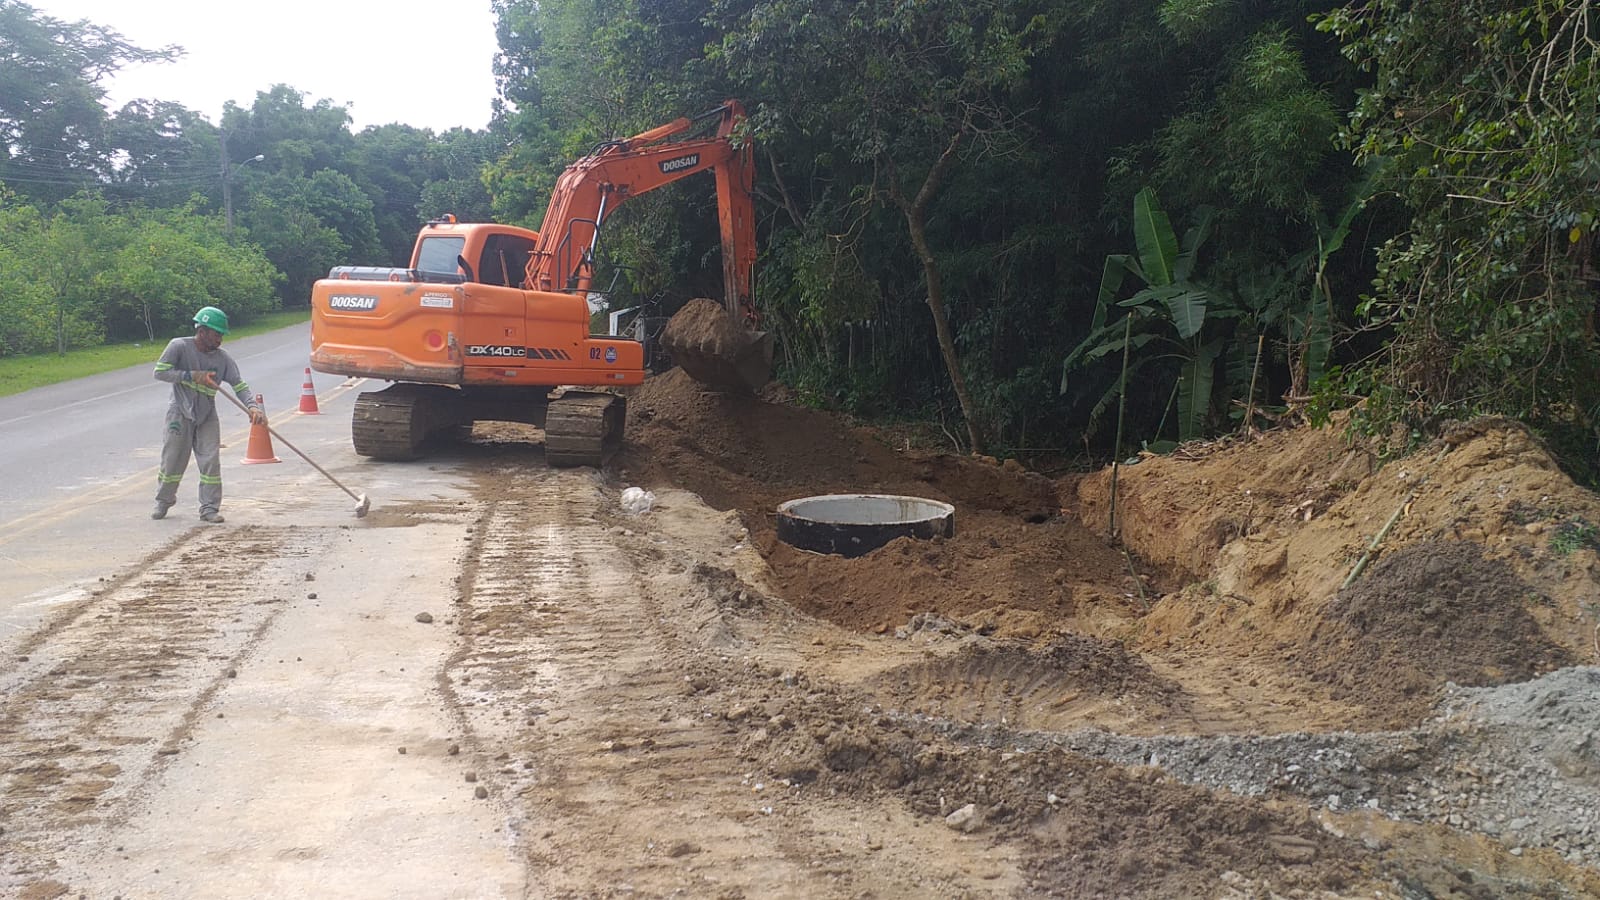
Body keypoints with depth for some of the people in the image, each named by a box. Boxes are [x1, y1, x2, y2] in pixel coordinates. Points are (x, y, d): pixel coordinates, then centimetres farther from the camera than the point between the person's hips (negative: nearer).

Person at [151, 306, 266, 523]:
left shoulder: (222, 357, -7)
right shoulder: (179, 346, -14)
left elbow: (239, 385, -10)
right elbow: (159, 372, -17)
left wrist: (253, 406, -27)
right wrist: (193, 376, -25)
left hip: (207, 416, 2)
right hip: (180, 413, -2)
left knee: (211, 461, -4)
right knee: (172, 461, 6)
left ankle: (209, 508, 3)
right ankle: (163, 502, 28)